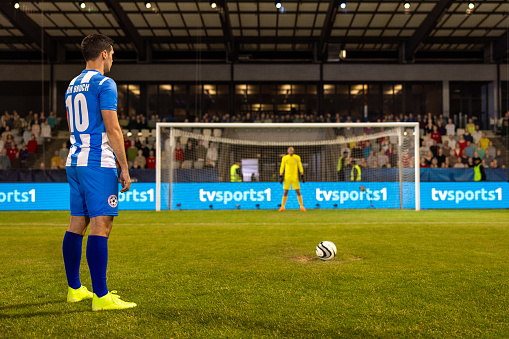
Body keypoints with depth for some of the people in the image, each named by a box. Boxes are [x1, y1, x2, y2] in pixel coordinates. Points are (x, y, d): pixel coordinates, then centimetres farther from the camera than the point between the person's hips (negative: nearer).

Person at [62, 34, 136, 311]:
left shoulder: (72, 86, 19)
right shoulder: (104, 84, -7)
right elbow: (112, 129, -13)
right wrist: (125, 168, -10)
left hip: (74, 162, 9)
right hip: (98, 163, -9)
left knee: (76, 225, 12)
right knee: (100, 226, -10)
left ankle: (74, 289, 20)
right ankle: (101, 297, -11)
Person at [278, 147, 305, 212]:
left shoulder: (297, 157, 3)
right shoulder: (284, 158, 3)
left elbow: (300, 167, 6)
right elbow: (282, 168, 6)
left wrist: (302, 176, 1)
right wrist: (280, 177, -1)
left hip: (295, 178, 0)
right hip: (287, 177, 0)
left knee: (298, 192, -2)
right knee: (285, 192, 0)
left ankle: (302, 206, 5)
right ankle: (282, 207, 10)